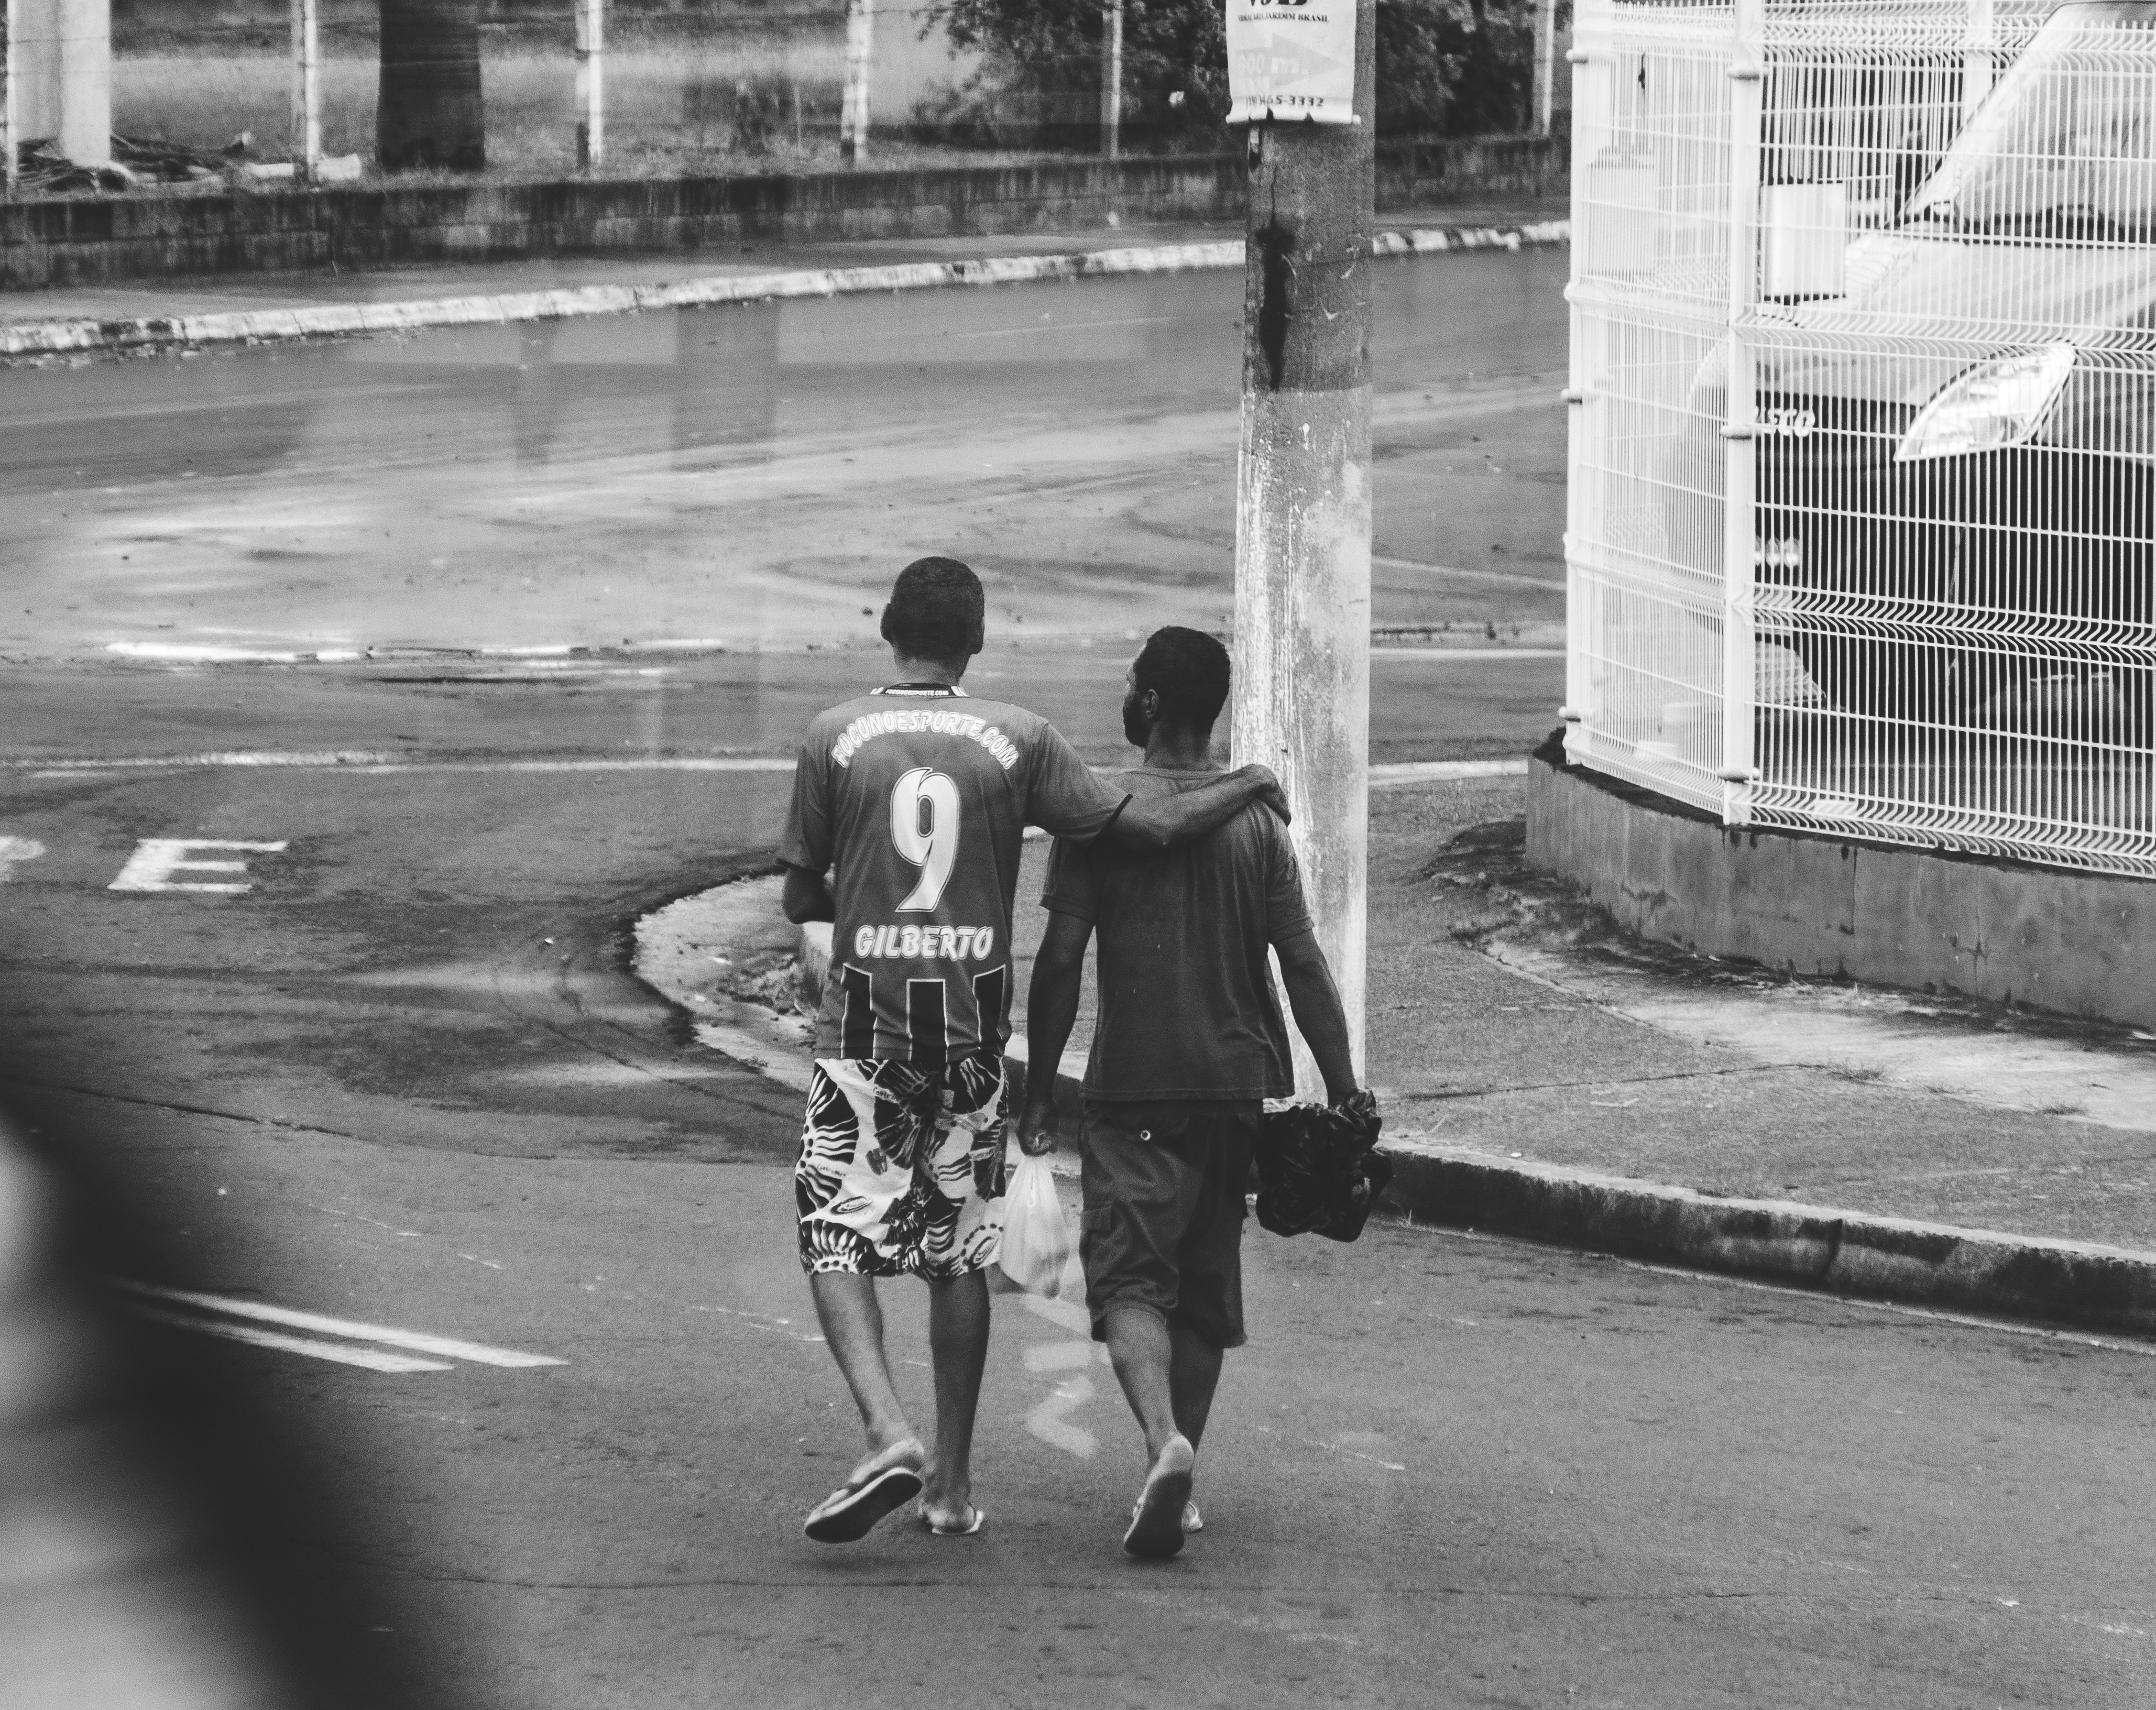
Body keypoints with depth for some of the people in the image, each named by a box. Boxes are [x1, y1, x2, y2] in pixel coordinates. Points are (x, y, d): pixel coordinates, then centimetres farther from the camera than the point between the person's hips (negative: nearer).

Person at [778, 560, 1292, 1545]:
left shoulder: (837, 738, -2)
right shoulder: (1016, 741, 0)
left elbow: (800, 898, 1)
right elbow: (1148, 831, -2)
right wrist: (1250, 788, 15)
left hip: (865, 1020, -2)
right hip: (974, 1023, 2)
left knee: (837, 1238, 2)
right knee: (958, 1249, 12)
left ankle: (886, 1434, -20)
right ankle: (953, 1482, 14)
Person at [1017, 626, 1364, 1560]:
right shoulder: (1258, 821, 5)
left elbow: (1061, 959, -7)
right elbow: (1304, 966, 1)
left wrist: (1041, 1086, 0)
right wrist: (1344, 1092, 4)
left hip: (1133, 1088, -4)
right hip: (1238, 1083, 4)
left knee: (1129, 1275, -7)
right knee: (1207, 1284, 14)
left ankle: (1164, 1443, -32)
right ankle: (1178, 1487, 17)